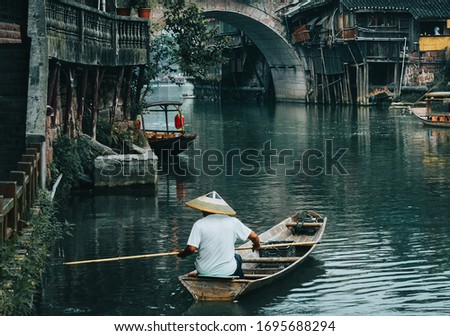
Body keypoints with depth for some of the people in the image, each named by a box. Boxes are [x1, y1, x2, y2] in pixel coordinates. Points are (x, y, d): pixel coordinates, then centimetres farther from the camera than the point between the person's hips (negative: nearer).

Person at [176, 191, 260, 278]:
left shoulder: (199, 224, -10)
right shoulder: (233, 221, -5)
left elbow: (191, 248, -17)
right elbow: (254, 236, 1)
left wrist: (182, 254, 5)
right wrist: (257, 245, 23)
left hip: (204, 272, 0)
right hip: (228, 272, 0)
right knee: (237, 258, 33)